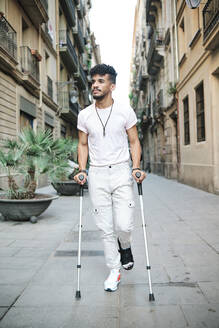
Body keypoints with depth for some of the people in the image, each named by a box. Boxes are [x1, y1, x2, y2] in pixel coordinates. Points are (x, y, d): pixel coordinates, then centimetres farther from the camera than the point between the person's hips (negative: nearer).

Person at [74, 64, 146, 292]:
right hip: (97, 175, 2)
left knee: (124, 225, -8)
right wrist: (82, 170, -2)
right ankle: (114, 270, 22)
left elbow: (134, 142, 4)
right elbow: (83, 145, 12)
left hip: (121, 172, -1)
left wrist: (136, 167, -10)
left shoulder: (125, 111, 1)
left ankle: (124, 246, 28)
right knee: (106, 228, 4)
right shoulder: (84, 115, 5)